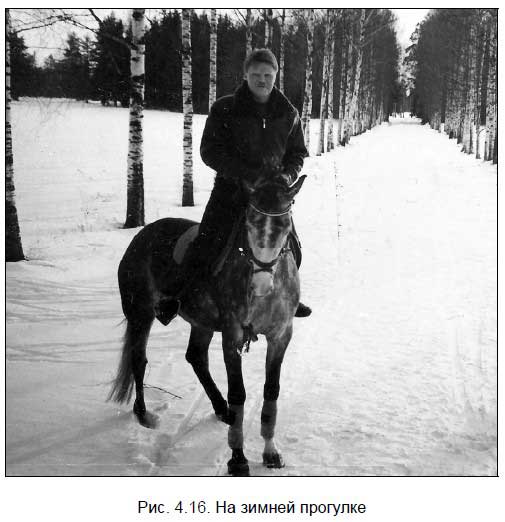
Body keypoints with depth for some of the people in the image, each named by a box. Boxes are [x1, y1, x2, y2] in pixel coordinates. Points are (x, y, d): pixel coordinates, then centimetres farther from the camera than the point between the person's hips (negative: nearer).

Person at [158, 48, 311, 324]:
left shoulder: (288, 115, 4)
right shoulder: (224, 109, -5)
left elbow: (298, 153, 12)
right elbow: (210, 152, -9)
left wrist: (288, 175, -10)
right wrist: (249, 174, -19)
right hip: (231, 189, -3)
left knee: (291, 251, 11)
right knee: (207, 245, -16)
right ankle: (175, 297, -1)